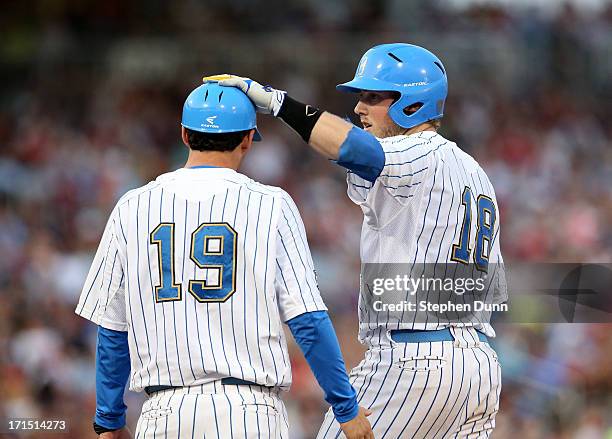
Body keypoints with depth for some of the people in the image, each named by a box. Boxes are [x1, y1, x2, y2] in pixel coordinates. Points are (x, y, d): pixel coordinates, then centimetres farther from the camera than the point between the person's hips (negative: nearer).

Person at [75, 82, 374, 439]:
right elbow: (308, 321, -3)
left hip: (165, 410, 2)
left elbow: (112, 334, 10)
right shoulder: (272, 205, 1)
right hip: (250, 408, -2)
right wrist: (347, 408, 5)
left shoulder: (133, 208, 8)